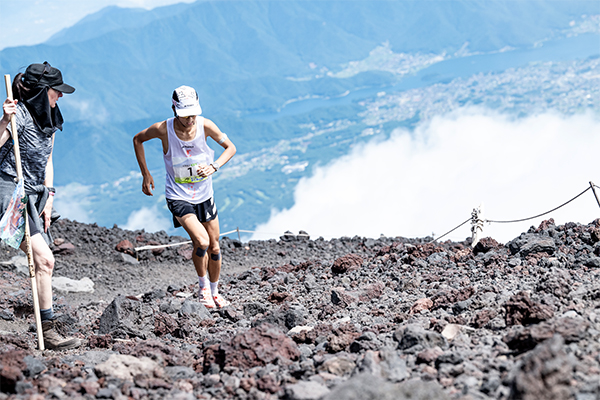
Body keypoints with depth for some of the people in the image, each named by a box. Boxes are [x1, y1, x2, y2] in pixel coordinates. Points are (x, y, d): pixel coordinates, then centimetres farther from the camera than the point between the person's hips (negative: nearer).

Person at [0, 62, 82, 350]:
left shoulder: (50, 118, 13)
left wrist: (48, 199, 14)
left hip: (34, 196, 9)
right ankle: (48, 330, -12)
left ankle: (48, 331, 11)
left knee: (43, 263, 5)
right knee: (43, 259, -15)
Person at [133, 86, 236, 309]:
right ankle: (202, 286, 3)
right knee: (201, 242, -23)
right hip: (178, 197, -3)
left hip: (204, 195, 3)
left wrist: (213, 166, -22)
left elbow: (230, 147, -3)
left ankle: (214, 292, 34)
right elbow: (138, 139, 1)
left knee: (214, 247, 11)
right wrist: (145, 173, -1)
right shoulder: (163, 129, -19)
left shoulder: (205, 125, -15)